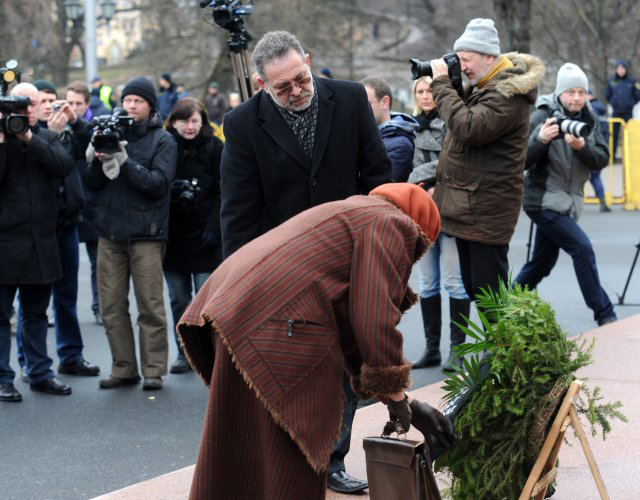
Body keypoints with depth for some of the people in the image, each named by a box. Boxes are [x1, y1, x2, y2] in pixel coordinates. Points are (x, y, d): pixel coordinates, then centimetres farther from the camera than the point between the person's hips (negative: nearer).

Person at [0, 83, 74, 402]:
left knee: (36, 313, 14)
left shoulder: (48, 138, 10)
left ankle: (39, 373, 23)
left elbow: (65, 165, -11)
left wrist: (29, 139, -16)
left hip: (41, 243, 4)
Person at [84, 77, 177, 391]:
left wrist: (124, 161, -20)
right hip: (110, 232, 4)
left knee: (150, 306, -4)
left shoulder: (162, 140, 1)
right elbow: (91, 184, 8)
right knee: (112, 307, 5)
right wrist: (96, 160, -12)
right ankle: (123, 368, 13)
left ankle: (154, 370, 3)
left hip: (146, 233, -4)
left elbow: (159, 183, -12)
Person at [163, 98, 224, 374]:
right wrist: (170, 189, -16)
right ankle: (184, 354, 17)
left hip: (203, 235, -3)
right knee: (179, 300, 8)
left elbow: (221, 193, -2)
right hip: (173, 234, 3)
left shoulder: (214, 147, 0)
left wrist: (212, 227, -11)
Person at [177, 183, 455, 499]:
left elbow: (348, 323, 31)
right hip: (275, 332, -10)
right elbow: (374, 320, -9)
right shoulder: (391, 224, 3)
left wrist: (403, 402, 30)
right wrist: (395, 395, 3)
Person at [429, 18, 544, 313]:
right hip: (466, 207, 10)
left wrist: (442, 85, -20)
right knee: (473, 288, 15)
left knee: (489, 294, -7)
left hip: (486, 211, -10)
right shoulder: (481, 87, 14)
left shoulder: (508, 95, -16)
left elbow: (468, 128, -29)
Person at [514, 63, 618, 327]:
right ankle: (604, 315, -9)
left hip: (568, 203, 6)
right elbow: (521, 161, -16)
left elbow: (602, 160, -4)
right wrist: (540, 139, -32)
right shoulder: (541, 117, -12)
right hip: (544, 200, -6)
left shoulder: (589, 120, 5)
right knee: (582, 248, -15)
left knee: (541, 264, 12)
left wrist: (582, 147, -23)